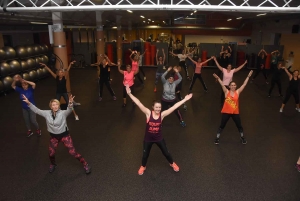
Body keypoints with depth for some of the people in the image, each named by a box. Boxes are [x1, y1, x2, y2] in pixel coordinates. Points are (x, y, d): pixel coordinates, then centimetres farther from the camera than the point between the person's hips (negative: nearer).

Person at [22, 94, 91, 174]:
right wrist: (28, 103, -16)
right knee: (51, 154, 13)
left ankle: (85, 164, 14)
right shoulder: (47, 113, -7)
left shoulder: (63, 113, -19)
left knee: (73, 152, -4)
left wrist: (70, 103, -61)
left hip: (64, 135, -4)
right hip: (53, 137, 4)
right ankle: (53, 164, 49)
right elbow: (36, 110, -4)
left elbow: (69, 110, -39)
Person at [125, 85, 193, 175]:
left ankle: (172, 163, 52)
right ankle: (143, 166, 52)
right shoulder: (148, 113, -22)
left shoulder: (162, 114, -18)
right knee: (145, 154, 20)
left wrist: (185, 99, -22)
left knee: (166, 153, 20)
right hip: (148, 139, -1)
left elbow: (174, 107, -21)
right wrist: (129, 94, -38)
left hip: (159, 138, 1)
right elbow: (138, 103, -30)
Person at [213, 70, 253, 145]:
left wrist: (248, 76, -8)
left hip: (235, 112, 2)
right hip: (226, 112, -2)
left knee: (239, 126, 17)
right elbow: (222, 85, -17)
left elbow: (244, 84, -4)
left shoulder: (238, 92, -2)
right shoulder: (226, 92, -6)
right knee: (222, 126, 8)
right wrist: (218, 78, -28)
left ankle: (242, 137, 40)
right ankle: (217, 138, 24)